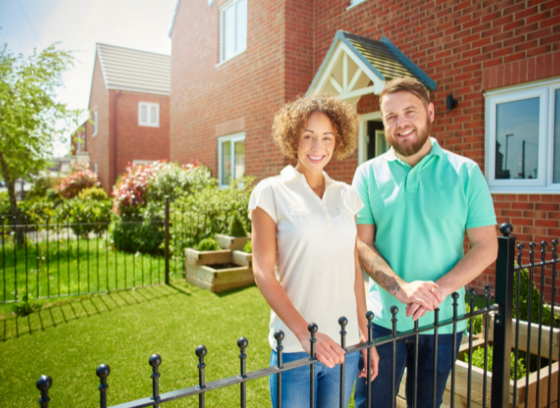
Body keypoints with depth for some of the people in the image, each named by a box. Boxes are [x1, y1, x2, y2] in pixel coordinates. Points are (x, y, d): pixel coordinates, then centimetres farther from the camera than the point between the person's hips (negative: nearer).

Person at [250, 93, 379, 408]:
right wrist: (304, 333, -17)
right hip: (294, 345, -4)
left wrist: (365, 334, 10)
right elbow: (263, 272, -10)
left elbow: (354, 269, 10)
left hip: (344, 345, 4)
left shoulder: (346, 195, 7)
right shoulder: (271, 192, -5)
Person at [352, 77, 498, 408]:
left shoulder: (466, 173, -2)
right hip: (382, 319, 0)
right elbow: (361, 244, -7)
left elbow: (486, 246, -4)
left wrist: (441, 289, -18)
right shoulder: (368, 174, -2)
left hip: (442, 321, 1)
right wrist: (401, 287, -22)